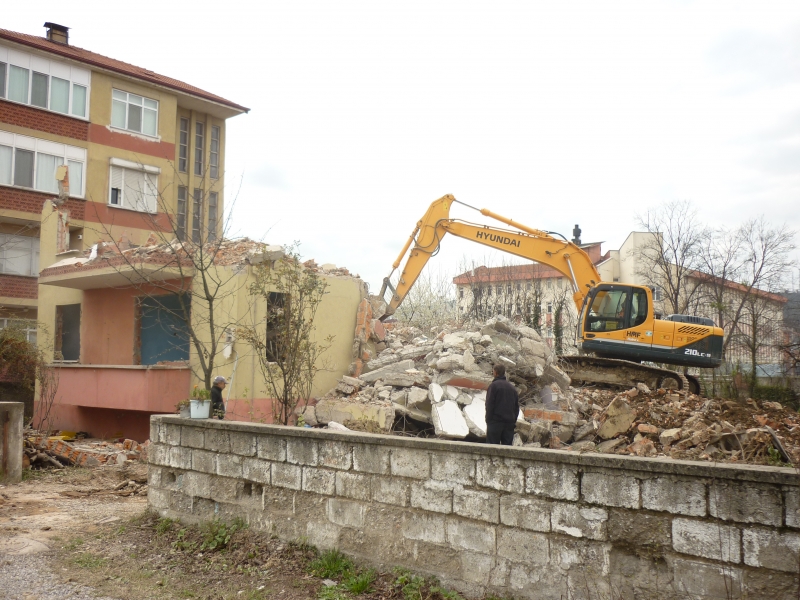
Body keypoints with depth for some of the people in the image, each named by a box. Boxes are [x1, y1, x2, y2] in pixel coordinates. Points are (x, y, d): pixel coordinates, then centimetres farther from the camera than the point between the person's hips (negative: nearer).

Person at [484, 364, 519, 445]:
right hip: (509, 423, 6)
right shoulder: (512, 388, 14)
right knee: (507, 446, 6)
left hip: (496, 421, -5)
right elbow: (517, 406, 15)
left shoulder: (493, 385, -6)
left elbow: (489, 405, -10)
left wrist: (488, 420, -5)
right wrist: (514, 420, 16)